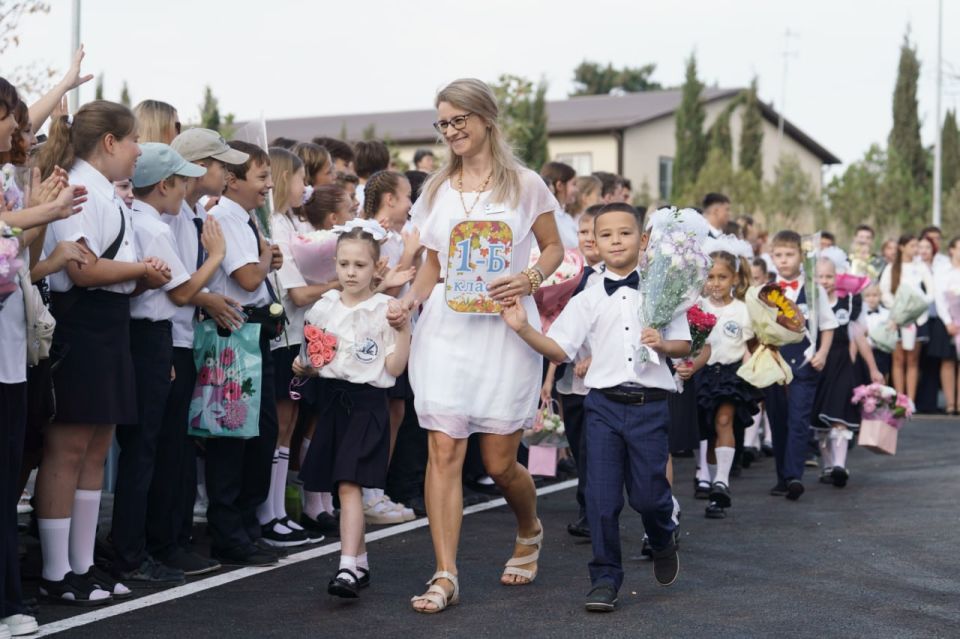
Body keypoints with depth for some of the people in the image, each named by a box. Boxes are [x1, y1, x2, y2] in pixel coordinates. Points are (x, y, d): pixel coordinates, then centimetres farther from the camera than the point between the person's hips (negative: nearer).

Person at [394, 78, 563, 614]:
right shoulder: (437, 190, 12)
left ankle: (530, 532, 33)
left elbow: (553, 247, 8)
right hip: (446, 325, 3)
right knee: (445, 451, -7)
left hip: (504, 324, -3)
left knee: (499, 460, 1)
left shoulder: (524, 184, 1)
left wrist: (529, 279, -12)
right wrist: (412, 299, -2)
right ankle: (446, 575, -5)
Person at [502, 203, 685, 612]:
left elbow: (684, 346, 8)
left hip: (650, 405, -1)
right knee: (601, 496, -2)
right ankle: (605, 578, 10)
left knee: (647, 493, 0)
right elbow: (558, 350, 1)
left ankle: (663, 542, 34)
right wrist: (523, 328, -13)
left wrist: (663, 344, -14)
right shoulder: (587, 301, 5)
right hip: (604, 404, 1)